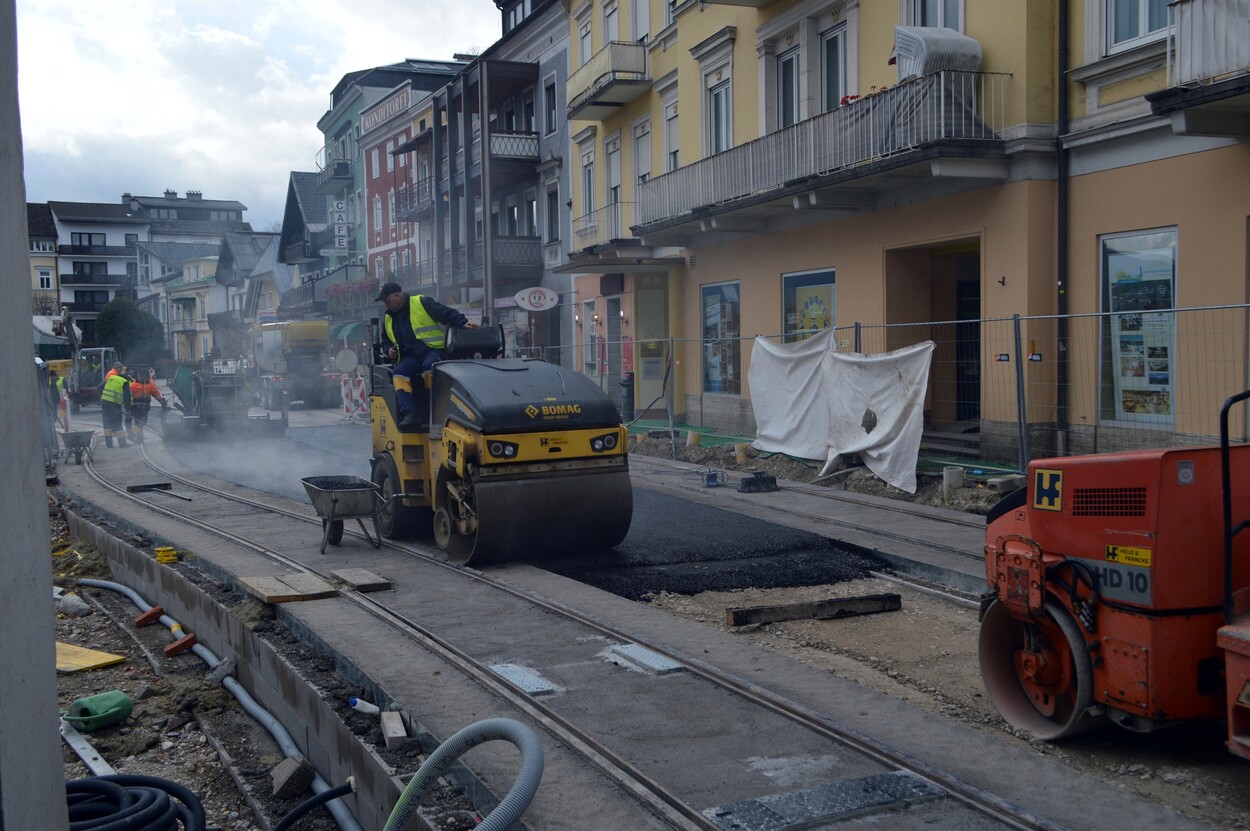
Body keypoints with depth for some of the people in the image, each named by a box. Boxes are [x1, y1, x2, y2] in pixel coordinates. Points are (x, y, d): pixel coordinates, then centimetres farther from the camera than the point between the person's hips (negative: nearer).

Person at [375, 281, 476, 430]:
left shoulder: (421, 303, 0)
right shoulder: (388, 319, 20)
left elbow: (447, 313, -8)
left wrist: (463, 323, -25)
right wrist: (389, 351, 10)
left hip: (434, 350, -5)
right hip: (410, 357, 5)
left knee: (428, 367, -37)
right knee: (399, 373, -25)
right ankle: (410, 413, -37)